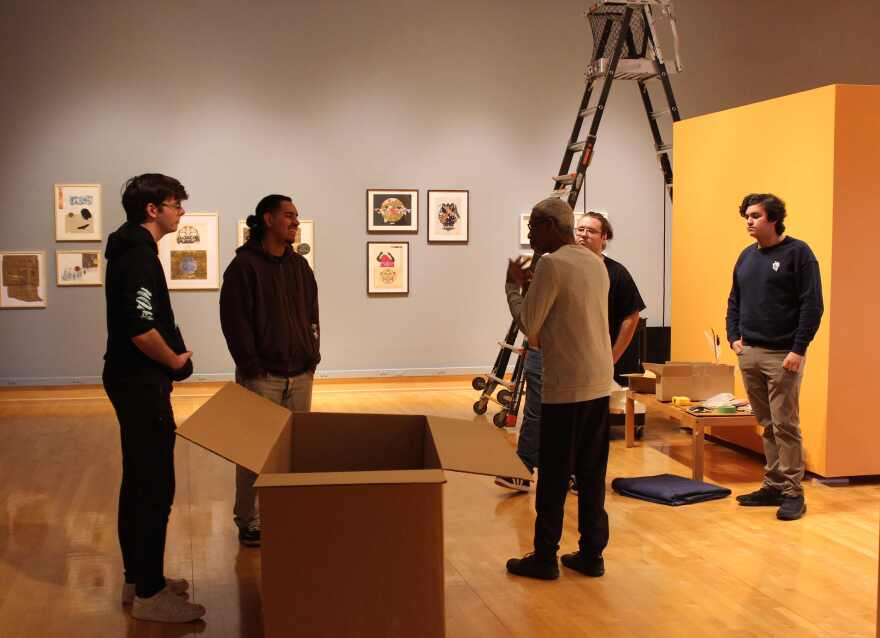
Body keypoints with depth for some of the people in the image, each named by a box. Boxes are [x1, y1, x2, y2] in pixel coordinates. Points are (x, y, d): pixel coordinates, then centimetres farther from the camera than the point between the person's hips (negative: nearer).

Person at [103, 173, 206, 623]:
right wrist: (174, 360, -11)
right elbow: (142, 329, -28)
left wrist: (173, 351, 8)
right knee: (155, 486, -5)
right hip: (141, 382, -11)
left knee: (139, 482, 16)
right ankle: (149, 594, 3)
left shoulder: (132, 249, 14)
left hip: (133, 380, 11)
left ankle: (139, 578, 27)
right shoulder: (138, 255, -18)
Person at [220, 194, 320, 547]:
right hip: (261, 376, -6)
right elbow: (235, 321, -10)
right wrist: (252, 367, -13)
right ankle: (249, 521, 10)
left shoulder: (299, 265, 13)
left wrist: (312, 357, 8)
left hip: (300, 375, 6)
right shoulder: (244, 265, -7)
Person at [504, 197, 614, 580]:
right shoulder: (596, 264, 13)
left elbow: (529, 326, -9)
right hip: (600, 383, 8)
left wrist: (514, 285, 3)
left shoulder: (552, 265, -12)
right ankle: (591, 554, 17)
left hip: (565, 386, -8)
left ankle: (544, 558, 9)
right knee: (592, 475, 12)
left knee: (554, 476, 1)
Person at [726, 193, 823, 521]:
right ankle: (773, 487, 18)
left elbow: (812, 305, -10)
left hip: (782, 355, -6)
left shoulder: (797, 253, -6)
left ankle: (792, 493, 4)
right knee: (767, 426, 11)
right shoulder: (746, 256, 14)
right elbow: (734, 301, 22)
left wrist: (798, 349, -15)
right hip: (749, 354, 6)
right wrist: (734, 336, 8)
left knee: (785, 425, -4)